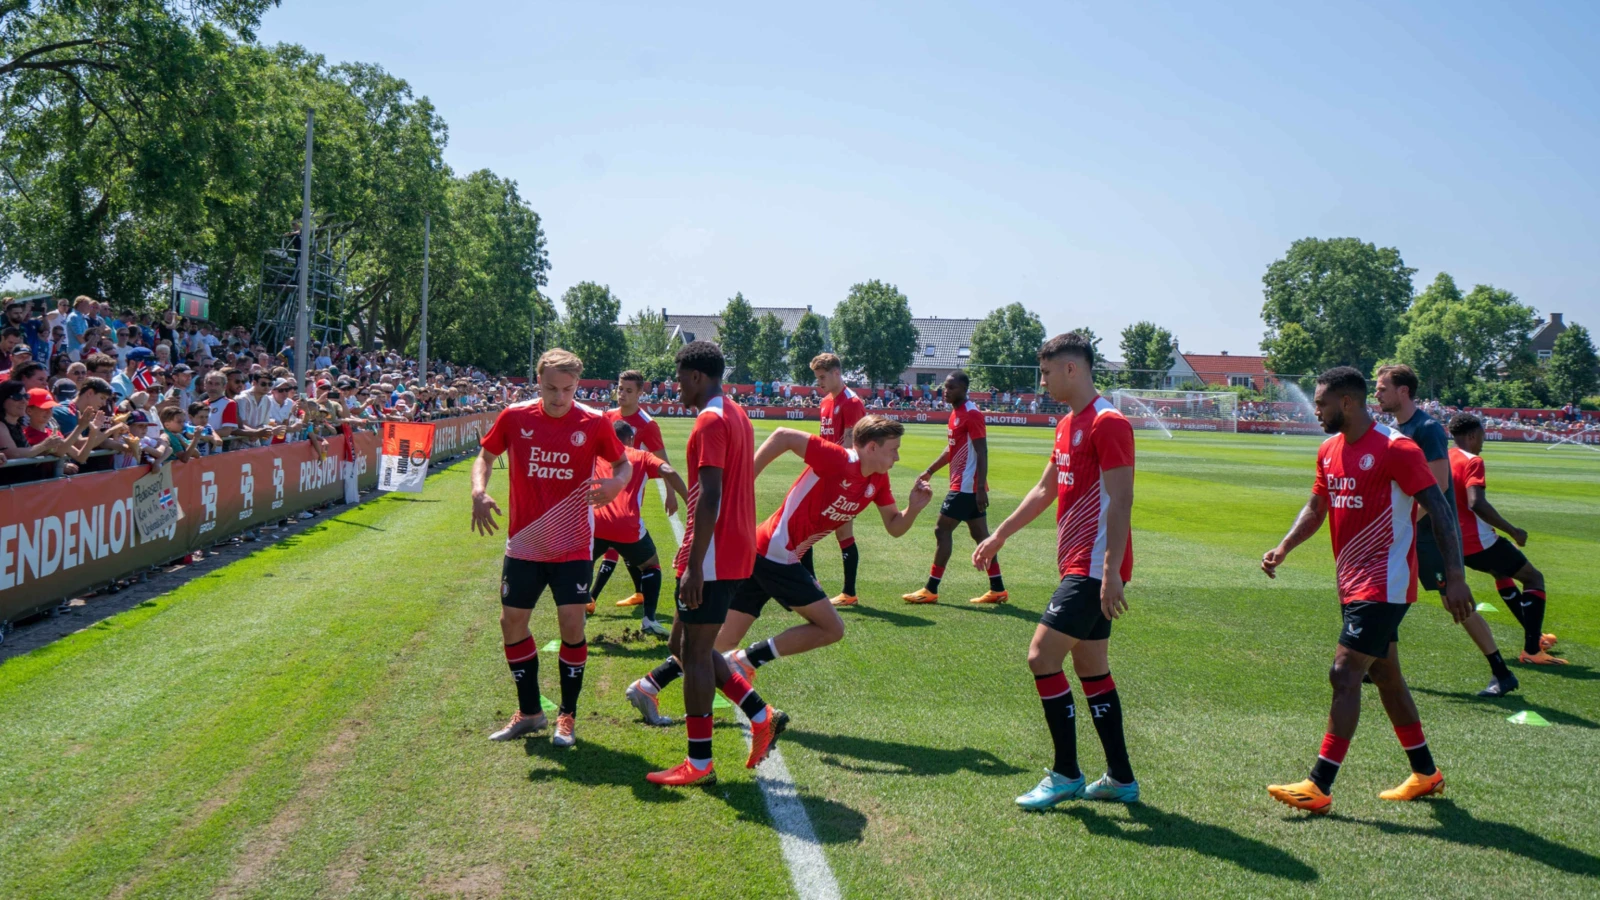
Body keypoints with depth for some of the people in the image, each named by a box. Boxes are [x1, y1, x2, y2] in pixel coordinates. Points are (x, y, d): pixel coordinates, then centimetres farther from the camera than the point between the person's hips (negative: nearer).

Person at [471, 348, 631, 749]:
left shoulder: (594, 422, -9)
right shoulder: (514, 417, -5)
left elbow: (623, 463, 4)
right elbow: (485, 455, 9)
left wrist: (616, 483, -20)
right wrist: (479, 492, -10)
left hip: (573, 545, -2)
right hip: (524, 543, 3)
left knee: (571, 623, -8)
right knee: (512, 622, 6)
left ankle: (567, 716, 11)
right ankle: (529, 712, 24)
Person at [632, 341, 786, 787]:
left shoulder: (711, 420, -15)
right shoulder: (737, 416, 16)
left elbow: (710, 498, -22)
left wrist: (693, 566, -23)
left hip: (713, 558, -10)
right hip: (736, 553, 10)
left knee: (694, 652, -2)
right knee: (686, 646, 17)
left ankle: (699, 764, 4)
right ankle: (761, 716, 13)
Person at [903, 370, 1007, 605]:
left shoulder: (971, 414, -15)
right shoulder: (956, 413, 14)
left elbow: (982, 452, -19)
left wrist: (980, 487, -24)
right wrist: (930, 470, 22)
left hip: (966, 486, -10)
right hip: (969, 487, 10)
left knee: (942, 530, -6)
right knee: (980, 534, 11)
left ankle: (931, 590, -1)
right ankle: (997, 589, 14)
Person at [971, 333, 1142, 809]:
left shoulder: (1108, 423, -14)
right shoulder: (1068, 424, 16)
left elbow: (1121, 502, -20)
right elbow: (1045, 490, 26)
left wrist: (1111, 572, -26)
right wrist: (1000, 535, 29)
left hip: (1094, 570, -10)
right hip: (1077, 567, 10)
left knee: (1042, 657, -11)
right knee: (1091, 669, 12)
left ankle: (1066, 775, 1)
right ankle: (1120, 779, 20)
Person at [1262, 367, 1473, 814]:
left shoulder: (1396, 449, -15)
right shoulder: (1329, 451, 9)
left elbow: (1439, 509, -16)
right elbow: (1316, 507, 19)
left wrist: (1454, 576, -23)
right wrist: (1283, 548, 3)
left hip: (1384, 586, -9)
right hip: (1352, 584, 9)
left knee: (1344, 675, -12)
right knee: (1386, 677, 16)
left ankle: (1319, 786, -10)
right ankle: (1425, 773, 30)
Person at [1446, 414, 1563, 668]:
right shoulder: (1472, 461, -15)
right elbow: (1476, 503, -29)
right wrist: (1512, 531, -23)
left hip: (1457, 545, 9)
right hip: (1480, 542, -9)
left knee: (1501, 572, 33)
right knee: (1534, 578, 7)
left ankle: (1534, 635, 41)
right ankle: (1532, 650, -3)